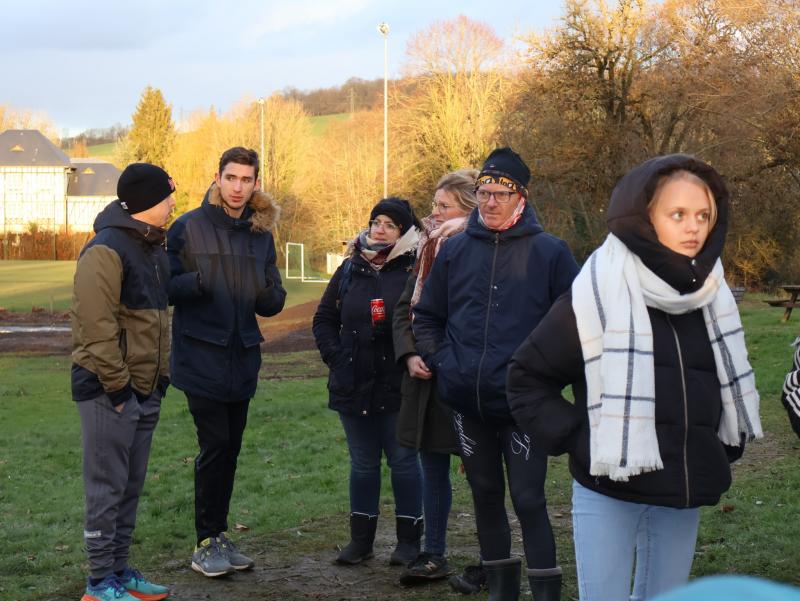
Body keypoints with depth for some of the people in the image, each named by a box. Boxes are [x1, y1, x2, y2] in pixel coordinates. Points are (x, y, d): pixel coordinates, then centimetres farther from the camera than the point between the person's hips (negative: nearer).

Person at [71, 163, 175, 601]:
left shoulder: (154, 248, 14)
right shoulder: (107, 250, -16)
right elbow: (96, 325, -20)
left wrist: (161, 375, 15)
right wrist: (116, 384, -19)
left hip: (145, 389, 9)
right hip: (110, 390, -9)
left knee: (130, 487, 14)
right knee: (107, 488, -3)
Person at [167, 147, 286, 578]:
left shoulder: (261, 235, 9)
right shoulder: (188, 228, -5)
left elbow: (274, 304, 11)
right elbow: (165, 287, -5)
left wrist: (267, 293, -13)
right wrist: (193, 282, -26)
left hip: (242, 360, 5)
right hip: (201, 359, -5)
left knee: (230, 449, 10)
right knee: (215, 446, -7)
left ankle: (218, 535, 21)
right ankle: (206, 543, 4)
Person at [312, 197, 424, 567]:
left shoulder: (415, 270, -6)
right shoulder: (351, 268, 9)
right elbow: (324, 318, 15)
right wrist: (335, 357, 4)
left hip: (398, 385, -4)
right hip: (353, 384, 5)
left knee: (403, 460, 3)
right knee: (363, 463, 12)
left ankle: (409, 540, 11)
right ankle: (361, 539, 19)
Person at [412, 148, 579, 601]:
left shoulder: (550, 252, -4)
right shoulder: (455, 250, 6)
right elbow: (428, 316, 16)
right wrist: (440, 359, 4)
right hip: (467, 401, 4)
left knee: (528, 499, -5)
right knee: (486, 495, 14)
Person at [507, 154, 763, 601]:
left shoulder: (711, 296, 5)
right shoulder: (598, 293, -11)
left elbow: (728, 382, 21)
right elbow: (528, 376, -4)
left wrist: (725, 447, 10)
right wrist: (572, 437, -12)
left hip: (683, 496, 5)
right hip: (609, 494, -5)